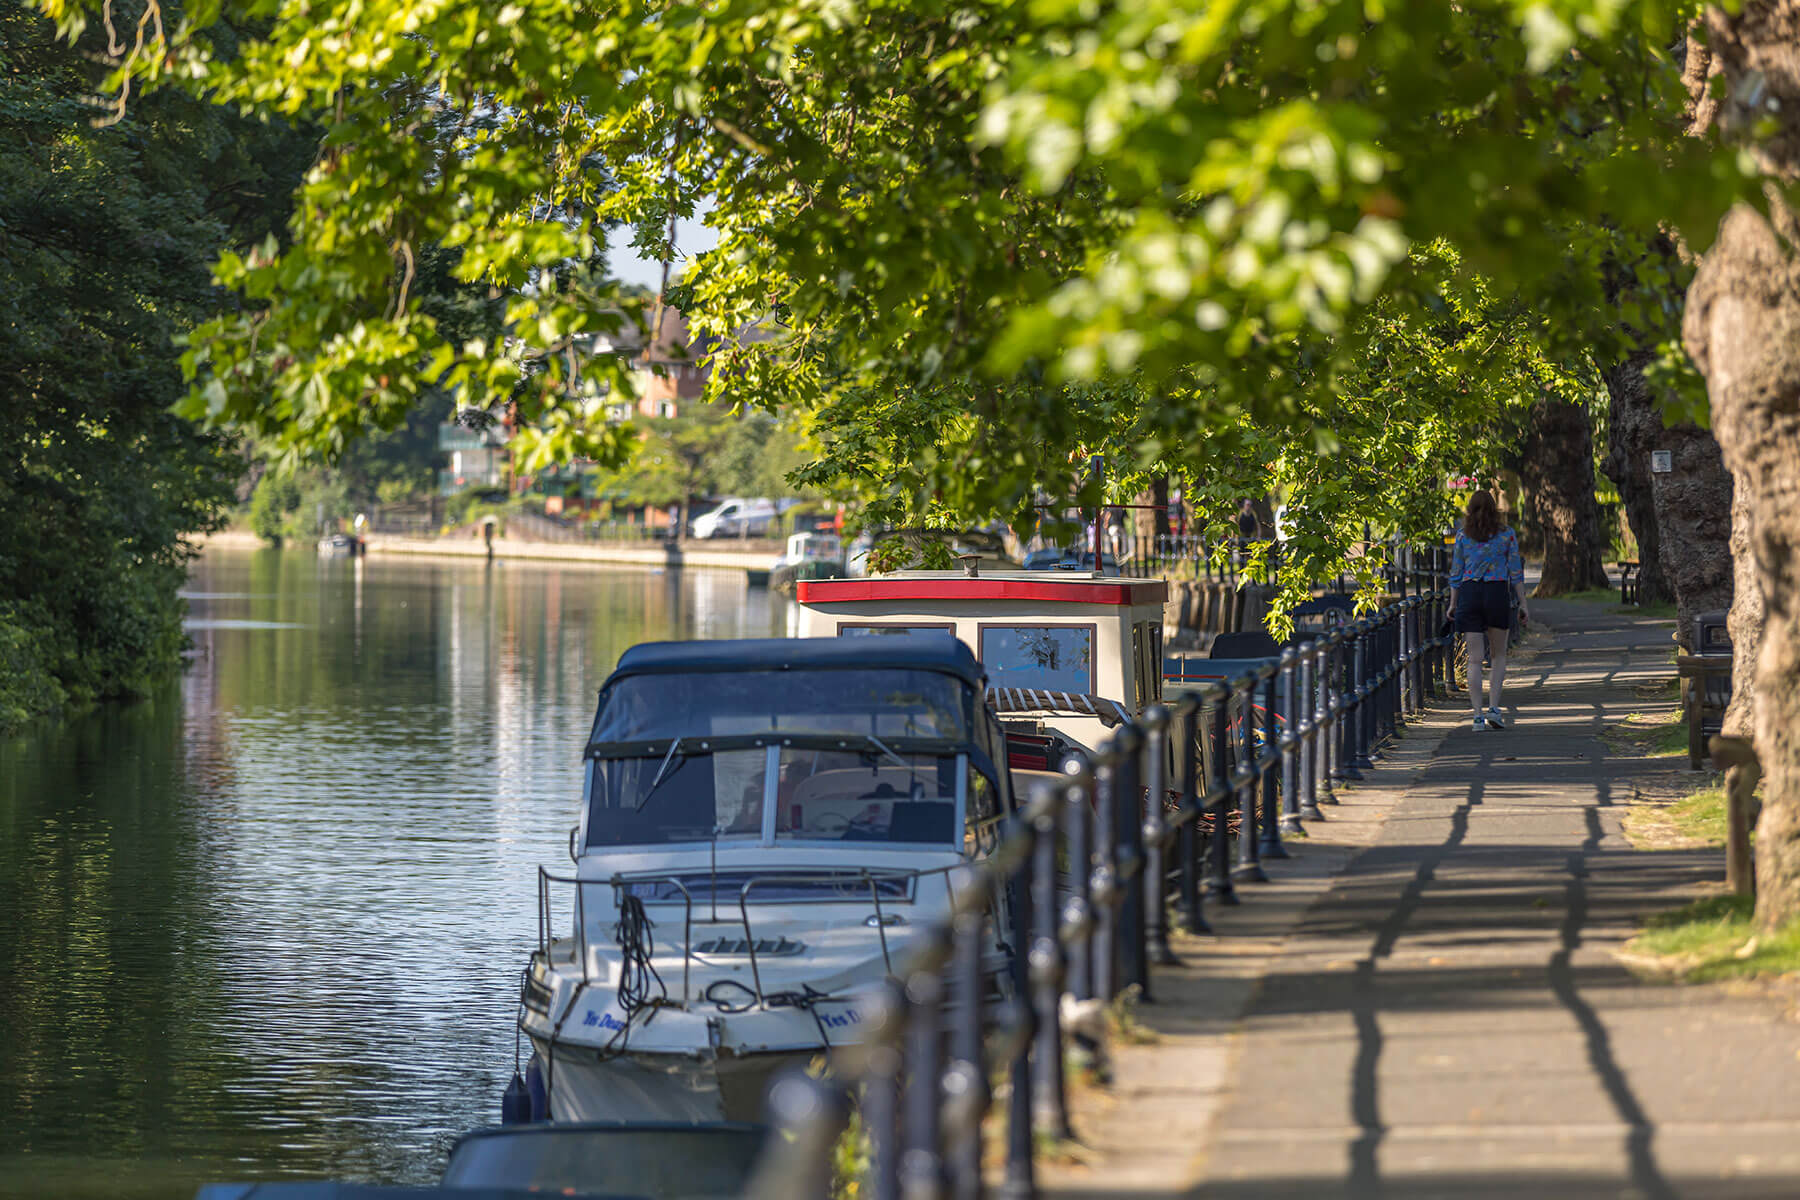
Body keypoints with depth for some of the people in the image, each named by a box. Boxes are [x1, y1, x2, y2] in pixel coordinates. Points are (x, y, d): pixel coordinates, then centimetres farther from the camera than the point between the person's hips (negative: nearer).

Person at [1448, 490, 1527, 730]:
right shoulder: (1507, 535, 2)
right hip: (1498, 593, 0)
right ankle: (1494, 708, -1)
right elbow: (1516, 572, 2)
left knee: (1474, 659, 1)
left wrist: (1453, 604, 13)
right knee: (1498, 655, 14)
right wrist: (1523, 604, 6)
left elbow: (1456, 573, 5)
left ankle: (1478, 716, -5)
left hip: (1469, 593, 0)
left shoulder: (1463, 536, 4)